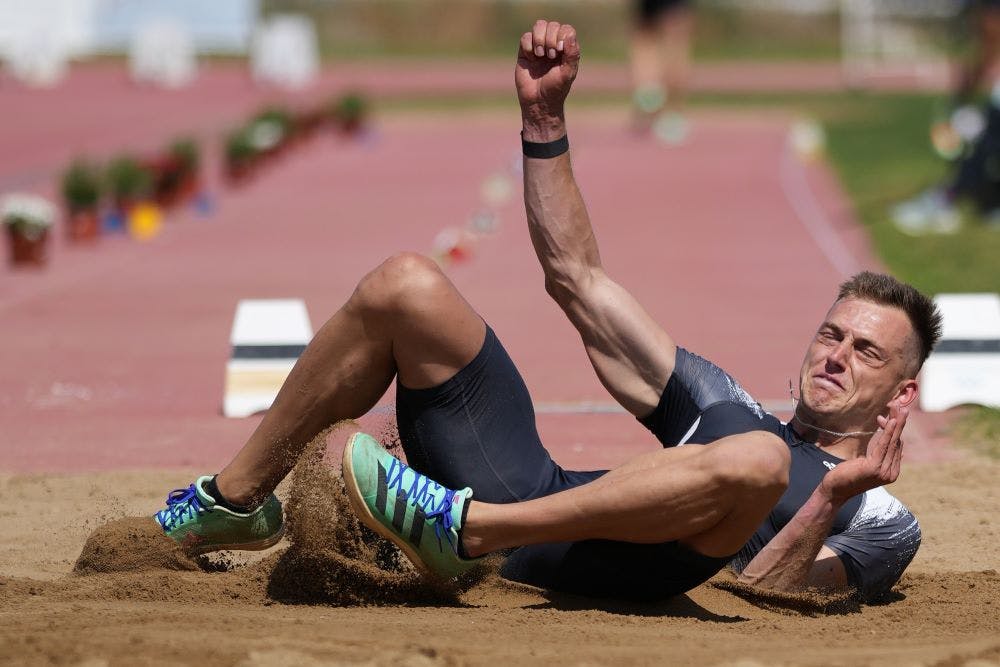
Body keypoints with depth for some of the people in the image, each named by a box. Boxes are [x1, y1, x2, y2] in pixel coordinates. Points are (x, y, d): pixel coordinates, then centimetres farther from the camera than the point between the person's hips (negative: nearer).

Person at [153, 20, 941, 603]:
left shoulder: (882, 524, 15)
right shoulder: (726, 408, 31)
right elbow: (578, 278, 27)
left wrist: (832, 499, -20)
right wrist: (545, 118, 19)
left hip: (610, 582, -6)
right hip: (532, 503, 6)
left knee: (753, 462, -37)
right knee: (406, 285, -1)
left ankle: (462, 525, -34)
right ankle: (235, 501, 1)